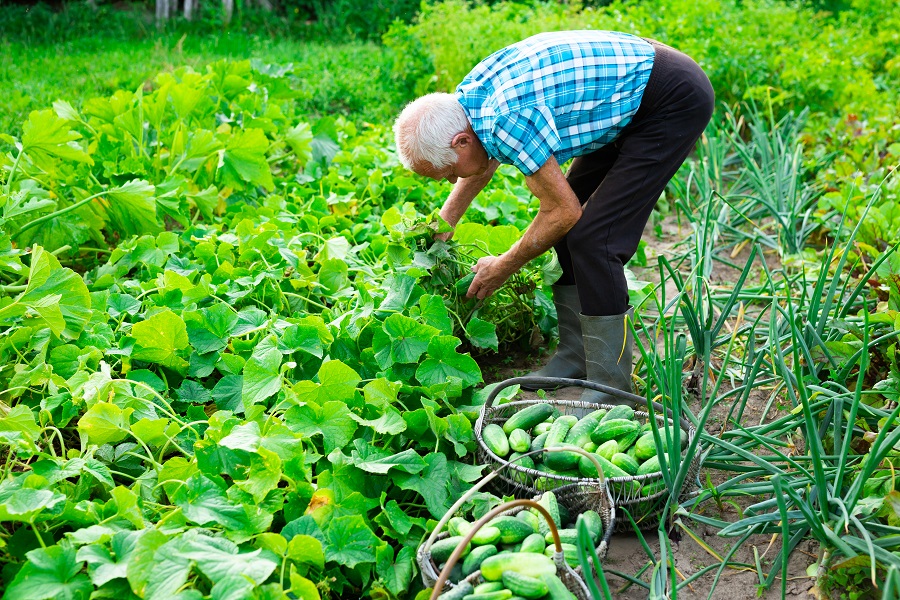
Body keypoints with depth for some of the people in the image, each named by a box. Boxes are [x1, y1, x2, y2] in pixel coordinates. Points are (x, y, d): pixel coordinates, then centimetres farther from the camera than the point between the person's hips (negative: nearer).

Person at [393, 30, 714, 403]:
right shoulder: (465, 97, -2)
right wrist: (443, 223, 23)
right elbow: (487, 157, 21)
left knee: (591, 236, -15)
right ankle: (575, 358, 18)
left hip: (675, 101, -10)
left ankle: (611, 389, -6)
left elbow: (564, 211, -20)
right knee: (569, 230, 9)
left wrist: (503, 268, -5)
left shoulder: (505, 122, -30)